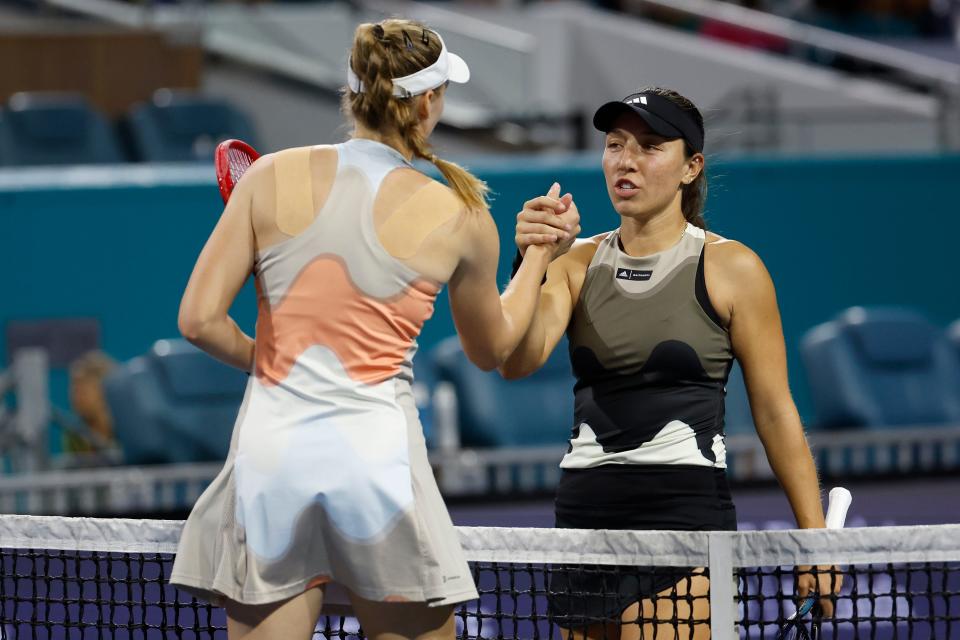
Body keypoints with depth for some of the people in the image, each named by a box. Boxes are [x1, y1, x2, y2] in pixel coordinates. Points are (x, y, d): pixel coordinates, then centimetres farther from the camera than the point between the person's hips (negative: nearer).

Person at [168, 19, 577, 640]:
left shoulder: (271, 176, 1)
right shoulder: (461, 219, 0)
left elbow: (200, 319, -1)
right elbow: (491, 348, 19)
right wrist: (540, 253, 33)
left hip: (272, 448, 2)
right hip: (378, 450, -1)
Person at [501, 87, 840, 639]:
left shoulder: (731, 269, 0)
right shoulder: (579, 263, 9)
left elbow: (775, 411, 1)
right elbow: (518, 360, -8)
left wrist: (815, 538, -1)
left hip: (686, 511, -5)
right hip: (585, 511, 5)